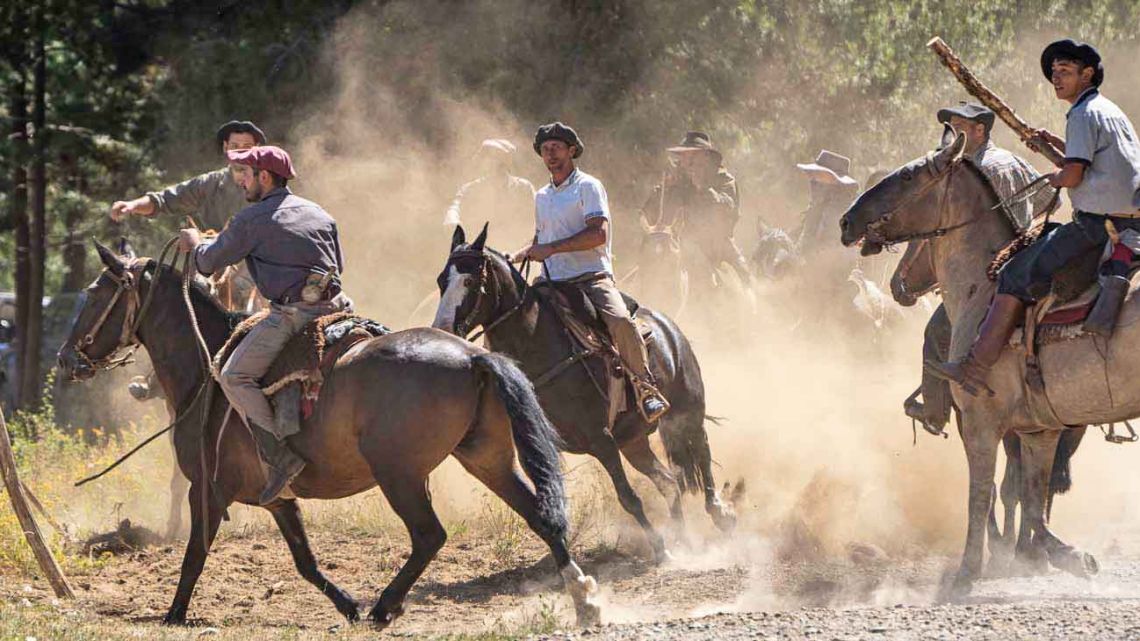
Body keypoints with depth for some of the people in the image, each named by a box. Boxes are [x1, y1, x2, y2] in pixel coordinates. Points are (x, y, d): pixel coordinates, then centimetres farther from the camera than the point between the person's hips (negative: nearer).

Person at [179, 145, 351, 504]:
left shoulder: (252, 220, 0)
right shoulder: (320, 214, 20)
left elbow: (210, 263, 6)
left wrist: (194, 245, 27)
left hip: (291, 312, -7)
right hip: (334, 307, 7)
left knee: (235, 376, -5)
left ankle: (280, 457, -18)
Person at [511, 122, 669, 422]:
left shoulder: (588, 187, -1)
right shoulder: (542, 196, 21)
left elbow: (599, 234, -14)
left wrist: (550, 248, -18)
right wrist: (524, 254, 12)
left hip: (591, 277, -7)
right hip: (552, 282, 7)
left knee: (620, 321, -33)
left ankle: (645, 388, -22)